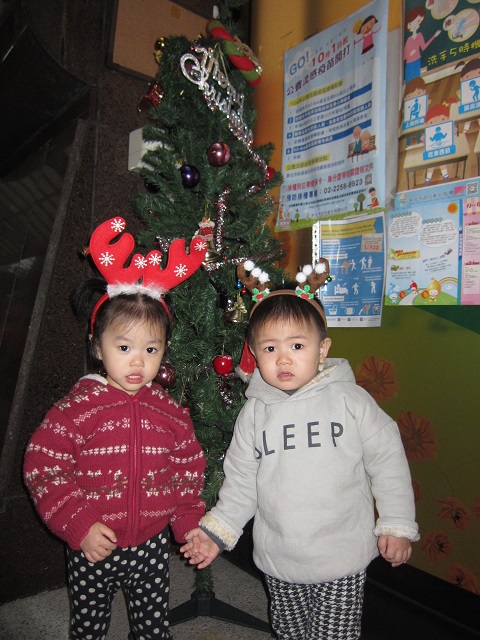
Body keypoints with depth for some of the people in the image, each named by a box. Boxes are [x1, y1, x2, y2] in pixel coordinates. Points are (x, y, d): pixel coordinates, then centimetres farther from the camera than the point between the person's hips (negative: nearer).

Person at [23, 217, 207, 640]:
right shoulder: (77, 408, -16)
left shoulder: (170, 413, -6)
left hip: (152, 546, 2)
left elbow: (188, 471, 3)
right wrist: (79, 526, -17)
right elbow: (42, 467, -16)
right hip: (93, 549, -2)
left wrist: (190, 523, -3)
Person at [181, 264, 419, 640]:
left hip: (343, 557, -2)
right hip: (278, 560, 3)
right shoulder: (254, 412, -5)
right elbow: (241, 481, 3)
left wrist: (397, 525, -2)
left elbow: (387, 460, -4)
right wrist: (217, 531, -2)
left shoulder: (350, 399, -11)